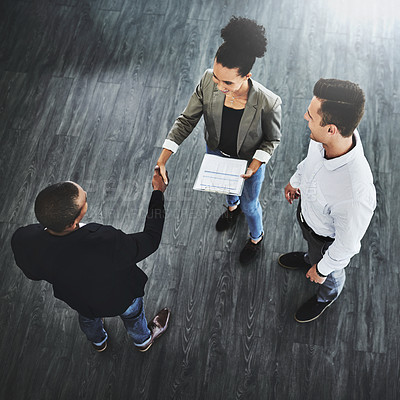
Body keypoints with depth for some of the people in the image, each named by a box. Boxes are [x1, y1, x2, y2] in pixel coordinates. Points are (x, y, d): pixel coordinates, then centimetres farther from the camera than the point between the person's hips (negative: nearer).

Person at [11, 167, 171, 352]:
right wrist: (158, 192, -20)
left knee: (87, 317, 39)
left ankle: (98, 341, 73)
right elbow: (150, 240, -28)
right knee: (132, 315, 34)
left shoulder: (22, 241, -36)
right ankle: (143, 340, 68)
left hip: (75, 299, 3)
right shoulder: (107, 243, -48)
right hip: (120, 299, -3)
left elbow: (34, 274, -12)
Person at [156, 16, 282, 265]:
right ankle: (233, 207, 75)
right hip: (216, 154, 4)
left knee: (249, 205, 25)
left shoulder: (268, 103, -39)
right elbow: (187, 120, -19)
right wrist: (162, 159, -25)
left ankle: (256, 237, 61)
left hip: (250, 160, -3)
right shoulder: (209, 81, -31)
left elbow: (273, 139, -18)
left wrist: (253, 167, -30)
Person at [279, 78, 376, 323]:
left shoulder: (355, 195, -50)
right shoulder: (338, 135, -30)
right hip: (306, 210, 5)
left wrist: (322, 269, -11)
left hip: (327, 237, -5)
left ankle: (328, 296, 65)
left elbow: (347, 245, -30)